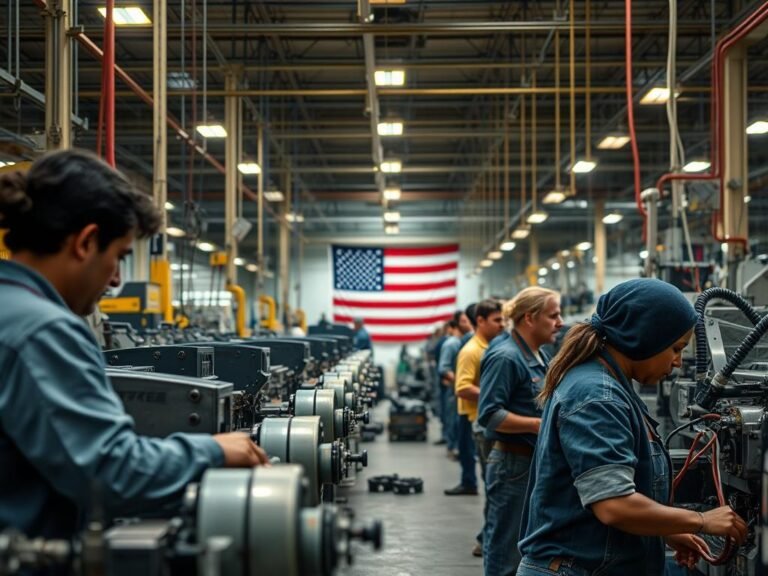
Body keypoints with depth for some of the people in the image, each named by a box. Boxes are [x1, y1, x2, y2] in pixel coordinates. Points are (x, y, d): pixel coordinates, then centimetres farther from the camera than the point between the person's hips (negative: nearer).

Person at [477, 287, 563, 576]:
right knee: (505, 551, -2)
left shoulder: (539, 355, 11)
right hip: (513, 464, -9)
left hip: (537, 463, 9)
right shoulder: (505, 357, -17)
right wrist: (542, 425, -24)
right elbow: (489, 414, -22)